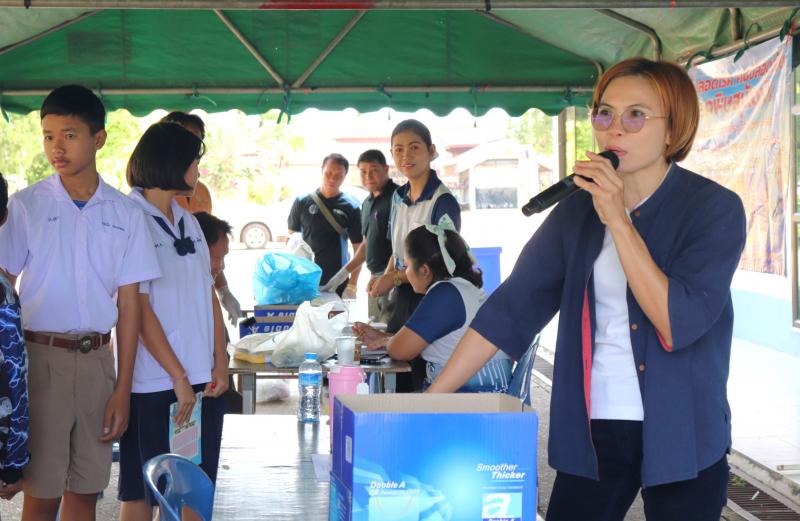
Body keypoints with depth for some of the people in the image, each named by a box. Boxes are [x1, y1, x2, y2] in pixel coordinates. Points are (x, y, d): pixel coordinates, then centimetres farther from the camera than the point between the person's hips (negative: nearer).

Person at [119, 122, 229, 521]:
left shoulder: (187, 221, 13)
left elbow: (208, 294, 12)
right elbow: (139, 308, -13)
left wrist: (220, 364, 2)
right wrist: (178, 376, -13)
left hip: (203, 380, 7)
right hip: (154, 383, -7)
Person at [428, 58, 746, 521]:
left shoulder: (714, 208, -8)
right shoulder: (577, 211, 3)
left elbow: (678, 324, -19)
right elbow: (510, 308, 0)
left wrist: (619, 222, -21)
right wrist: (431, 398, -6)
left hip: (683, 431, -3)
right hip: (592, 429, 3)